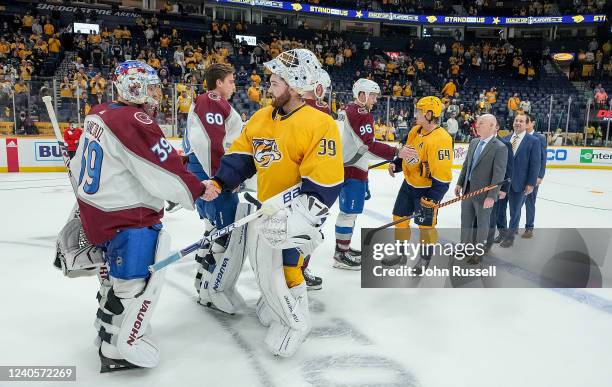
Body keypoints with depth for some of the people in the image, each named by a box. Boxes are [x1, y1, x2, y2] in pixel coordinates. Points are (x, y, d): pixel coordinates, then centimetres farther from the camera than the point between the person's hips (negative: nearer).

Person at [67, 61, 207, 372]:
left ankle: (109, 331, 45)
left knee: (119, 273, 26)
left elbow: (79, 166, 18)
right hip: (126, 219, -11)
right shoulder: (135, 122, -22)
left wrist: (88, 202, 30)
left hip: (96, 210, 11)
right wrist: (198, 192, -8)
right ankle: (119, 350, 11)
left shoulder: (99, 114, 8)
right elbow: (166, 173, -23)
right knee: (138, 281, -1)